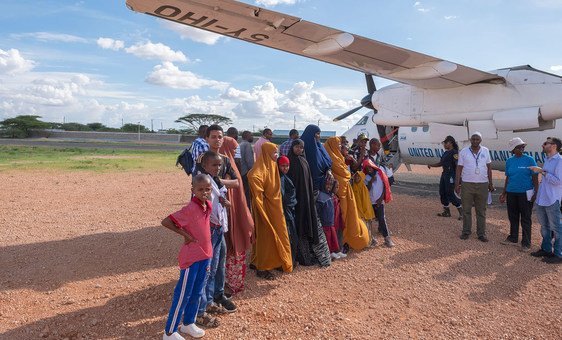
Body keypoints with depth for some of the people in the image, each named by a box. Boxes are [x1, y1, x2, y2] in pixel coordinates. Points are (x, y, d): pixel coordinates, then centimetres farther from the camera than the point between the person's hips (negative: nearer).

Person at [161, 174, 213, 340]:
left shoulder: (208, 206, 1)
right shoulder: (189, 209, -22)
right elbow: (165, 221, -24)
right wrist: (184, 234, -19)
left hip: (205, 256, 7)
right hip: (191, 257, -7)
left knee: (196, 293, 19)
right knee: (183, 295, 4)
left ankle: (188, 323, 36)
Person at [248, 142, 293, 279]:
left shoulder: (271, 165, 9)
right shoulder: (262, 167, -19)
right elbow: (253, 177, -37)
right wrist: (260, 195, -28)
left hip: (275, 205, 9)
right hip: (266, 206, -9)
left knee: (276, 234, 18)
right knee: (266, 236, 0)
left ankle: (275, 262, 32)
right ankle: (262, 268, 12)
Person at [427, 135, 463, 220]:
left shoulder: (454, 153, -13)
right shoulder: (446, 153, 15)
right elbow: (440, 163, 20)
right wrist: (431, 165, 5)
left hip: (451, 176, -10)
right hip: (444, 174, 10)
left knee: (450, 194, -8)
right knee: (442, 193, 12)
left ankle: (461, 212, 4)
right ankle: (447, 211, 23)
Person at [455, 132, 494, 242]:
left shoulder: (485, 151, 5)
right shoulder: (463, 152, 0)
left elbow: (489, 168, 9)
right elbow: (459, 169, 1)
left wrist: (490, 183, 7)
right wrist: (457, 184, -3)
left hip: (482, 185, 1)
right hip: (467, 184, -1)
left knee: (481, 211, 7)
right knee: (466, 210, 4)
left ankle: (481, 233, 14)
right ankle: (466, 232, 14)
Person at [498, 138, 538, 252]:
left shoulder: (529, 160, -6)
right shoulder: (509, 161, 6)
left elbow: (535, 178, -5)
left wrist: (536, 193, -11)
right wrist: (504, 193, 15)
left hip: (525, 193, -4)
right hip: (511, 193, 4)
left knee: (525, 219, 2)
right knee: (513, 217, 14)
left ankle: (526, 243, 11)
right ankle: (513, 238, 29)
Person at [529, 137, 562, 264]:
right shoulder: (547, 160, 12)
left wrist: (542, 171, -18)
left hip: (552, 200, -8)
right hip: (541, 200, 8)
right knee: (544, 226, 18)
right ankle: (546, 249, 31)